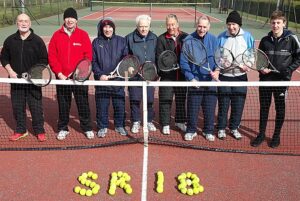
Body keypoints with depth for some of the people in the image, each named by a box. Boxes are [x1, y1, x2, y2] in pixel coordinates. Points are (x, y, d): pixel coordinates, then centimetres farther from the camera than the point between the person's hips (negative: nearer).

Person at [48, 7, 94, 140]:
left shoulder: (83, 35, 1)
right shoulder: (57, 35, 4)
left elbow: (88, 56, -4)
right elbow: (51, 56, 1)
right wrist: (59, 73, -9)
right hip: (62, 77, 1)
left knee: (83, 104, 6)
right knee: (63, 105, 10)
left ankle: (87, 128, 21)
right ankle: (63, 129, 25)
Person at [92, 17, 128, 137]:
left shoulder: (121, 41, 6)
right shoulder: (96, 42, 6)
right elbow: (93, 61, 3)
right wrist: (99, 74, -9)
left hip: (118, 79, 0)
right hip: (101, 79, 0)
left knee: (119, 104, 6)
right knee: (102, 105, 6)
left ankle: (119, 126, 24)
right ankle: (102, 127, 21)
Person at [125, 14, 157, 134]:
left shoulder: (154, 38, 4)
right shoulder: (129, 38, -3)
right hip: (134, 75, -1)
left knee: (150, 99, 7)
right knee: (135, 99, 4)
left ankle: (149, 121, 25)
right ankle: (136, 122, 20)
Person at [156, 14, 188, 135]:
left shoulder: (185, 37, 3)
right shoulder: (162, 39, -1)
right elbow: (159, 58, -6)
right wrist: (160, 72, -18)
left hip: (182, 75, 2)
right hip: (167, 75, -2)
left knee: (181, 99, 14)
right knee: (165, 100, 2)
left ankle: (180, 121, 31)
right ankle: (165, 124, 15)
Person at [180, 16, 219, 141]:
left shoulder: (214, 40, 1)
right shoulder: (188, 40, -5)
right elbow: (183, 62, -4)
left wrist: (217, 70, -17)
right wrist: (191, 78, -10)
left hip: (211, 80, 2)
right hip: (194, 80, -1)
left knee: (210, 108, 9)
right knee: (192, 107, 5)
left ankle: (208, 131, 25)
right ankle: (191, 130, 23)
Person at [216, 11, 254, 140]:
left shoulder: (247, 37, 0)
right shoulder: (221, 37, -1)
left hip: (240, 76, 1)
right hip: (224, 76, -1)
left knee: (238, 104, 8)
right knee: (223, 104, 5)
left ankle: (234, 128, 26)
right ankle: (221, 128, 21)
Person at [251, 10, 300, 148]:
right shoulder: (265, 40, 2)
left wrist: (289, 70, -12)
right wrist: (261, 68, -6)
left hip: (282, 80, -2)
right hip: (265, 79, 2)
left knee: (280, 109, 10)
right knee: (264, 108, 10)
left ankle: (276, 135, 25)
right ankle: (261, 134, 24)